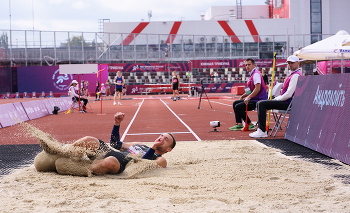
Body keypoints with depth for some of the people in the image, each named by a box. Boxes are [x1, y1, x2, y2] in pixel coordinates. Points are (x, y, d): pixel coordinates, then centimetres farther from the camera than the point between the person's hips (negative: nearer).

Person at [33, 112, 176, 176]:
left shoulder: (160, 160, 12)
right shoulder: (140, 145, 36)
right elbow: (115, 144, 31)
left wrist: (152, 149, -17)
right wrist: (117, 124, 19)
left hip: (124, 162, -8)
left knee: (110, 161, -42)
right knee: (89, 141, -16)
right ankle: (58, 153, -23)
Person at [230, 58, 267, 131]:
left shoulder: (256, 74, -14)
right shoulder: (252, 74, 18)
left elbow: (257, 89, -24)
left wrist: (248, 97, -23)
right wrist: (243, 96, 15)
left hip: (257, 100, -11)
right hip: (253, 99, 11)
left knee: (238, 107, -18)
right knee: (235, 103, 13)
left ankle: (250, 125, -10)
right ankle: (239, 124, 9)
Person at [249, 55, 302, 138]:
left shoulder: (296, 75, -15)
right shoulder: (293, 74, 20)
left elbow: (289, 94, -23)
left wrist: (277, 99, -10)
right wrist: (277, 98, 12)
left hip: (287, 103, -11)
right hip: (286, 101, 11)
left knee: (262, 104, -20)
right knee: (260, 103, 10)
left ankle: (262, 131, -19)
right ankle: (260, 127, 5)